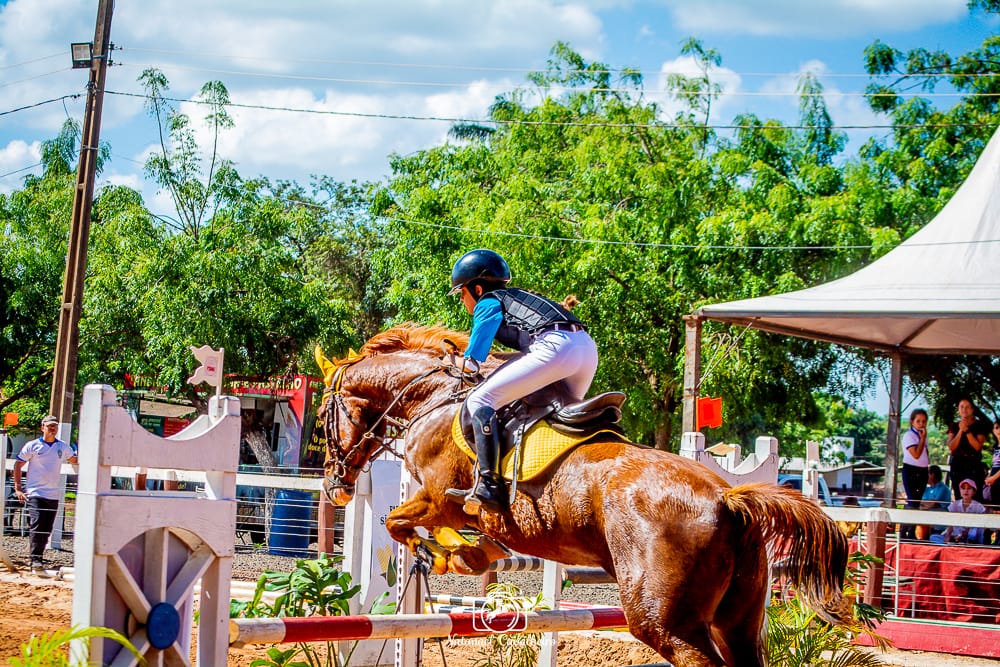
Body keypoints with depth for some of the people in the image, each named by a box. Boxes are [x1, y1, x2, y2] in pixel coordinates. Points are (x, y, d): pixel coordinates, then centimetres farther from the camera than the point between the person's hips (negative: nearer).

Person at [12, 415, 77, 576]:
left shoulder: (63, 447, 11)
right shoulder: (32, 446, 1)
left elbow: (75, 460, 23)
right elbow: (17, 465, 4)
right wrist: (18, 488, -2)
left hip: (53, 495, 4)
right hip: (35, 494, -4)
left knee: (46, 531, 6)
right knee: (36, 527, -17)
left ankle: (38, 561, 16)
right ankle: (36, 562, -22)